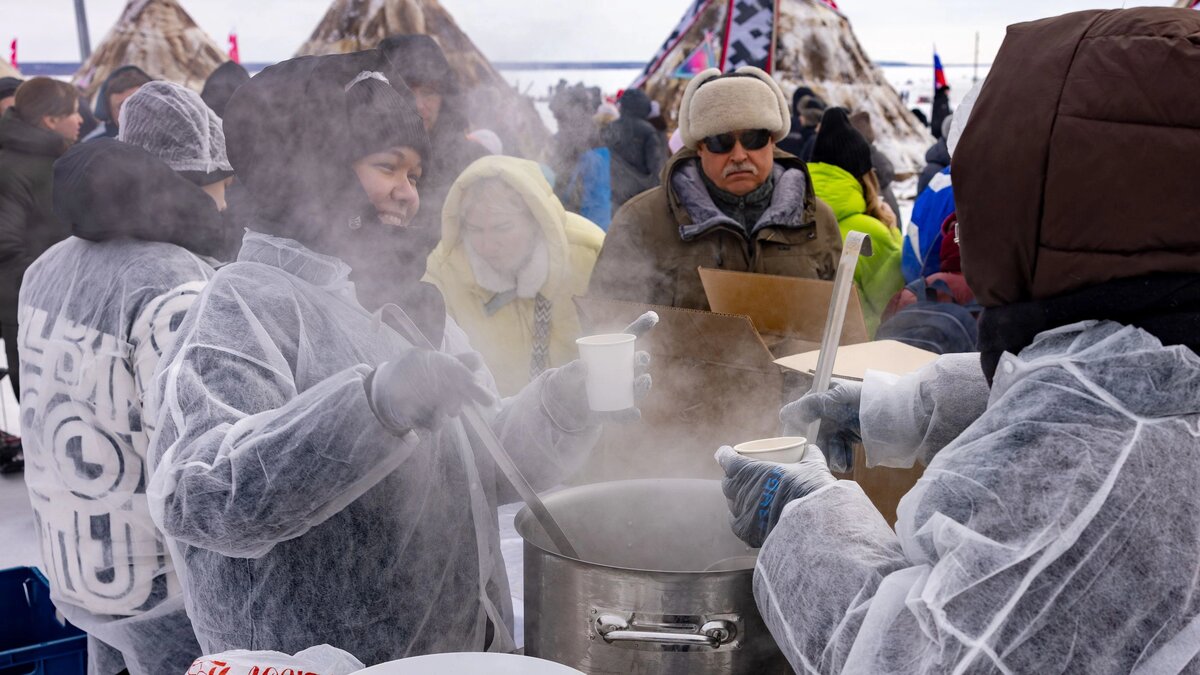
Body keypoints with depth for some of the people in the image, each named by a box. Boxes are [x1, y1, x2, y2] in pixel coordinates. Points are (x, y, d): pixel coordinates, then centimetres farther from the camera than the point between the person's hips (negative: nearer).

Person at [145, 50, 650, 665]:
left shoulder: (405, 303, 10)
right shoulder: (245, 307, -14)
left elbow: (484, 467, 10)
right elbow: (202, 499, -28)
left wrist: (562, 406, -8)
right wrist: (374, 403, -39)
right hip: (322, 660, -7)